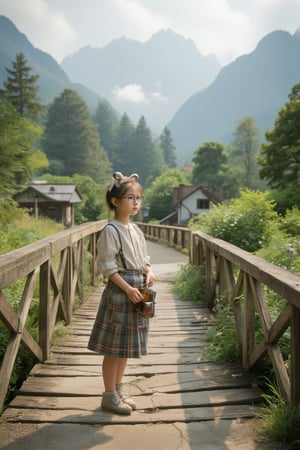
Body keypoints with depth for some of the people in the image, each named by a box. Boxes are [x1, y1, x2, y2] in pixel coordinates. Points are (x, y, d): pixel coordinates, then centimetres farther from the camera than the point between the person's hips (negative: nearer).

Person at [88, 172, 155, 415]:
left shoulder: (135, 229, 11)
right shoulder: (111, 230, -13)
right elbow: (107, 265, -17)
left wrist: (149, 271, -1)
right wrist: (128, 289, -20)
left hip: (138, 289, 8)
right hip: (120, 290, -8)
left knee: (127, 344, 16)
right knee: (114, 346, 1)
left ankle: (118, 389, 30)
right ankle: (109, 396, 14)